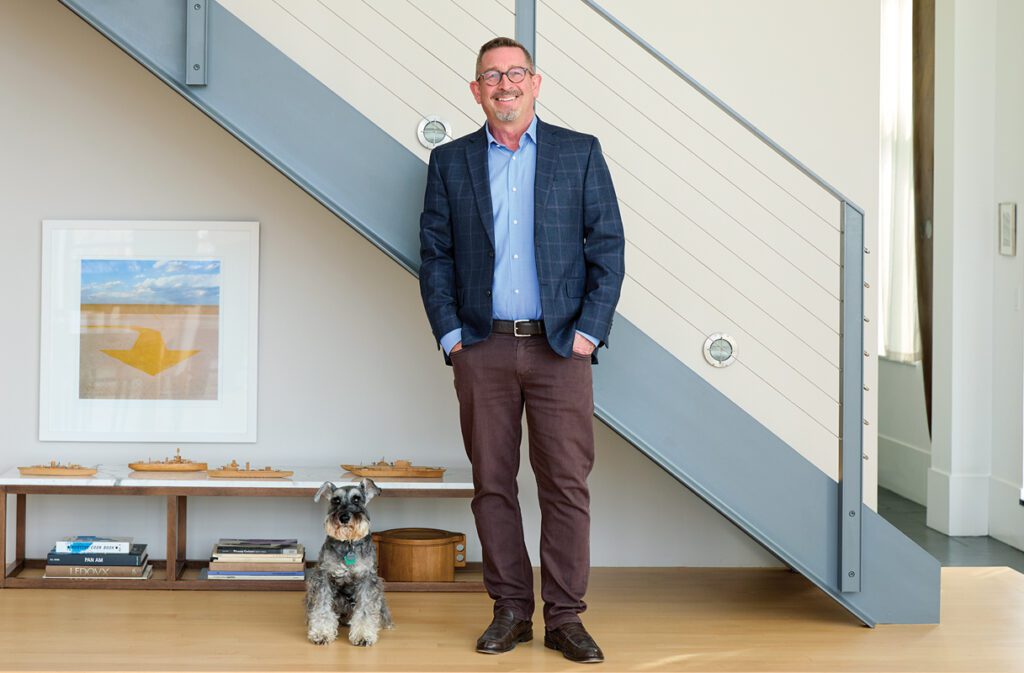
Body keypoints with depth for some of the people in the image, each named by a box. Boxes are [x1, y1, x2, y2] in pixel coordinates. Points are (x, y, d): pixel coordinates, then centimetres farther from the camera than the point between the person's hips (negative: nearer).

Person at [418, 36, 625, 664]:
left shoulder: (580, 153, 6)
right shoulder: (450, 161, 9)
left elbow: (608, 246, 3)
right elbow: (435, 254, 9)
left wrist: (590, 330, -5)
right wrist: (449, 334, -1)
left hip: (560, 346, -1)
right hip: (483, 348, 1)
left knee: (567, 484, -1)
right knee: (493, 483, 5)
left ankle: (566, 618, 7)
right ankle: (511, 610, 16)